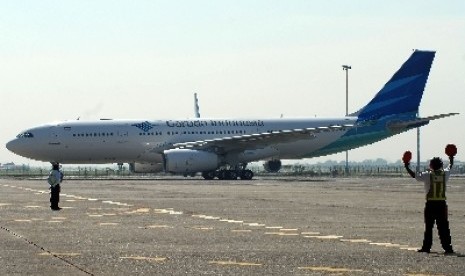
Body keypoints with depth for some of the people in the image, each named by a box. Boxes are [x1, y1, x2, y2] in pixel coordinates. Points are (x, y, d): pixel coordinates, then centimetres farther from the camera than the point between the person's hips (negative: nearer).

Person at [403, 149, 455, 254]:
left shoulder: (428, 175, -7)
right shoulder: (445, 174, 3)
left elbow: (414, 175, 0)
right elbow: (449, 168, 25)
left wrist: (407, 167, 13)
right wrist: (451, 159, 44)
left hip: (430, 204, -2)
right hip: (442, 204, 2)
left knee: (428, 226, 5)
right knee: (443, 227, 3)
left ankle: (426, 247, 8)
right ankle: (447, 247, -1)